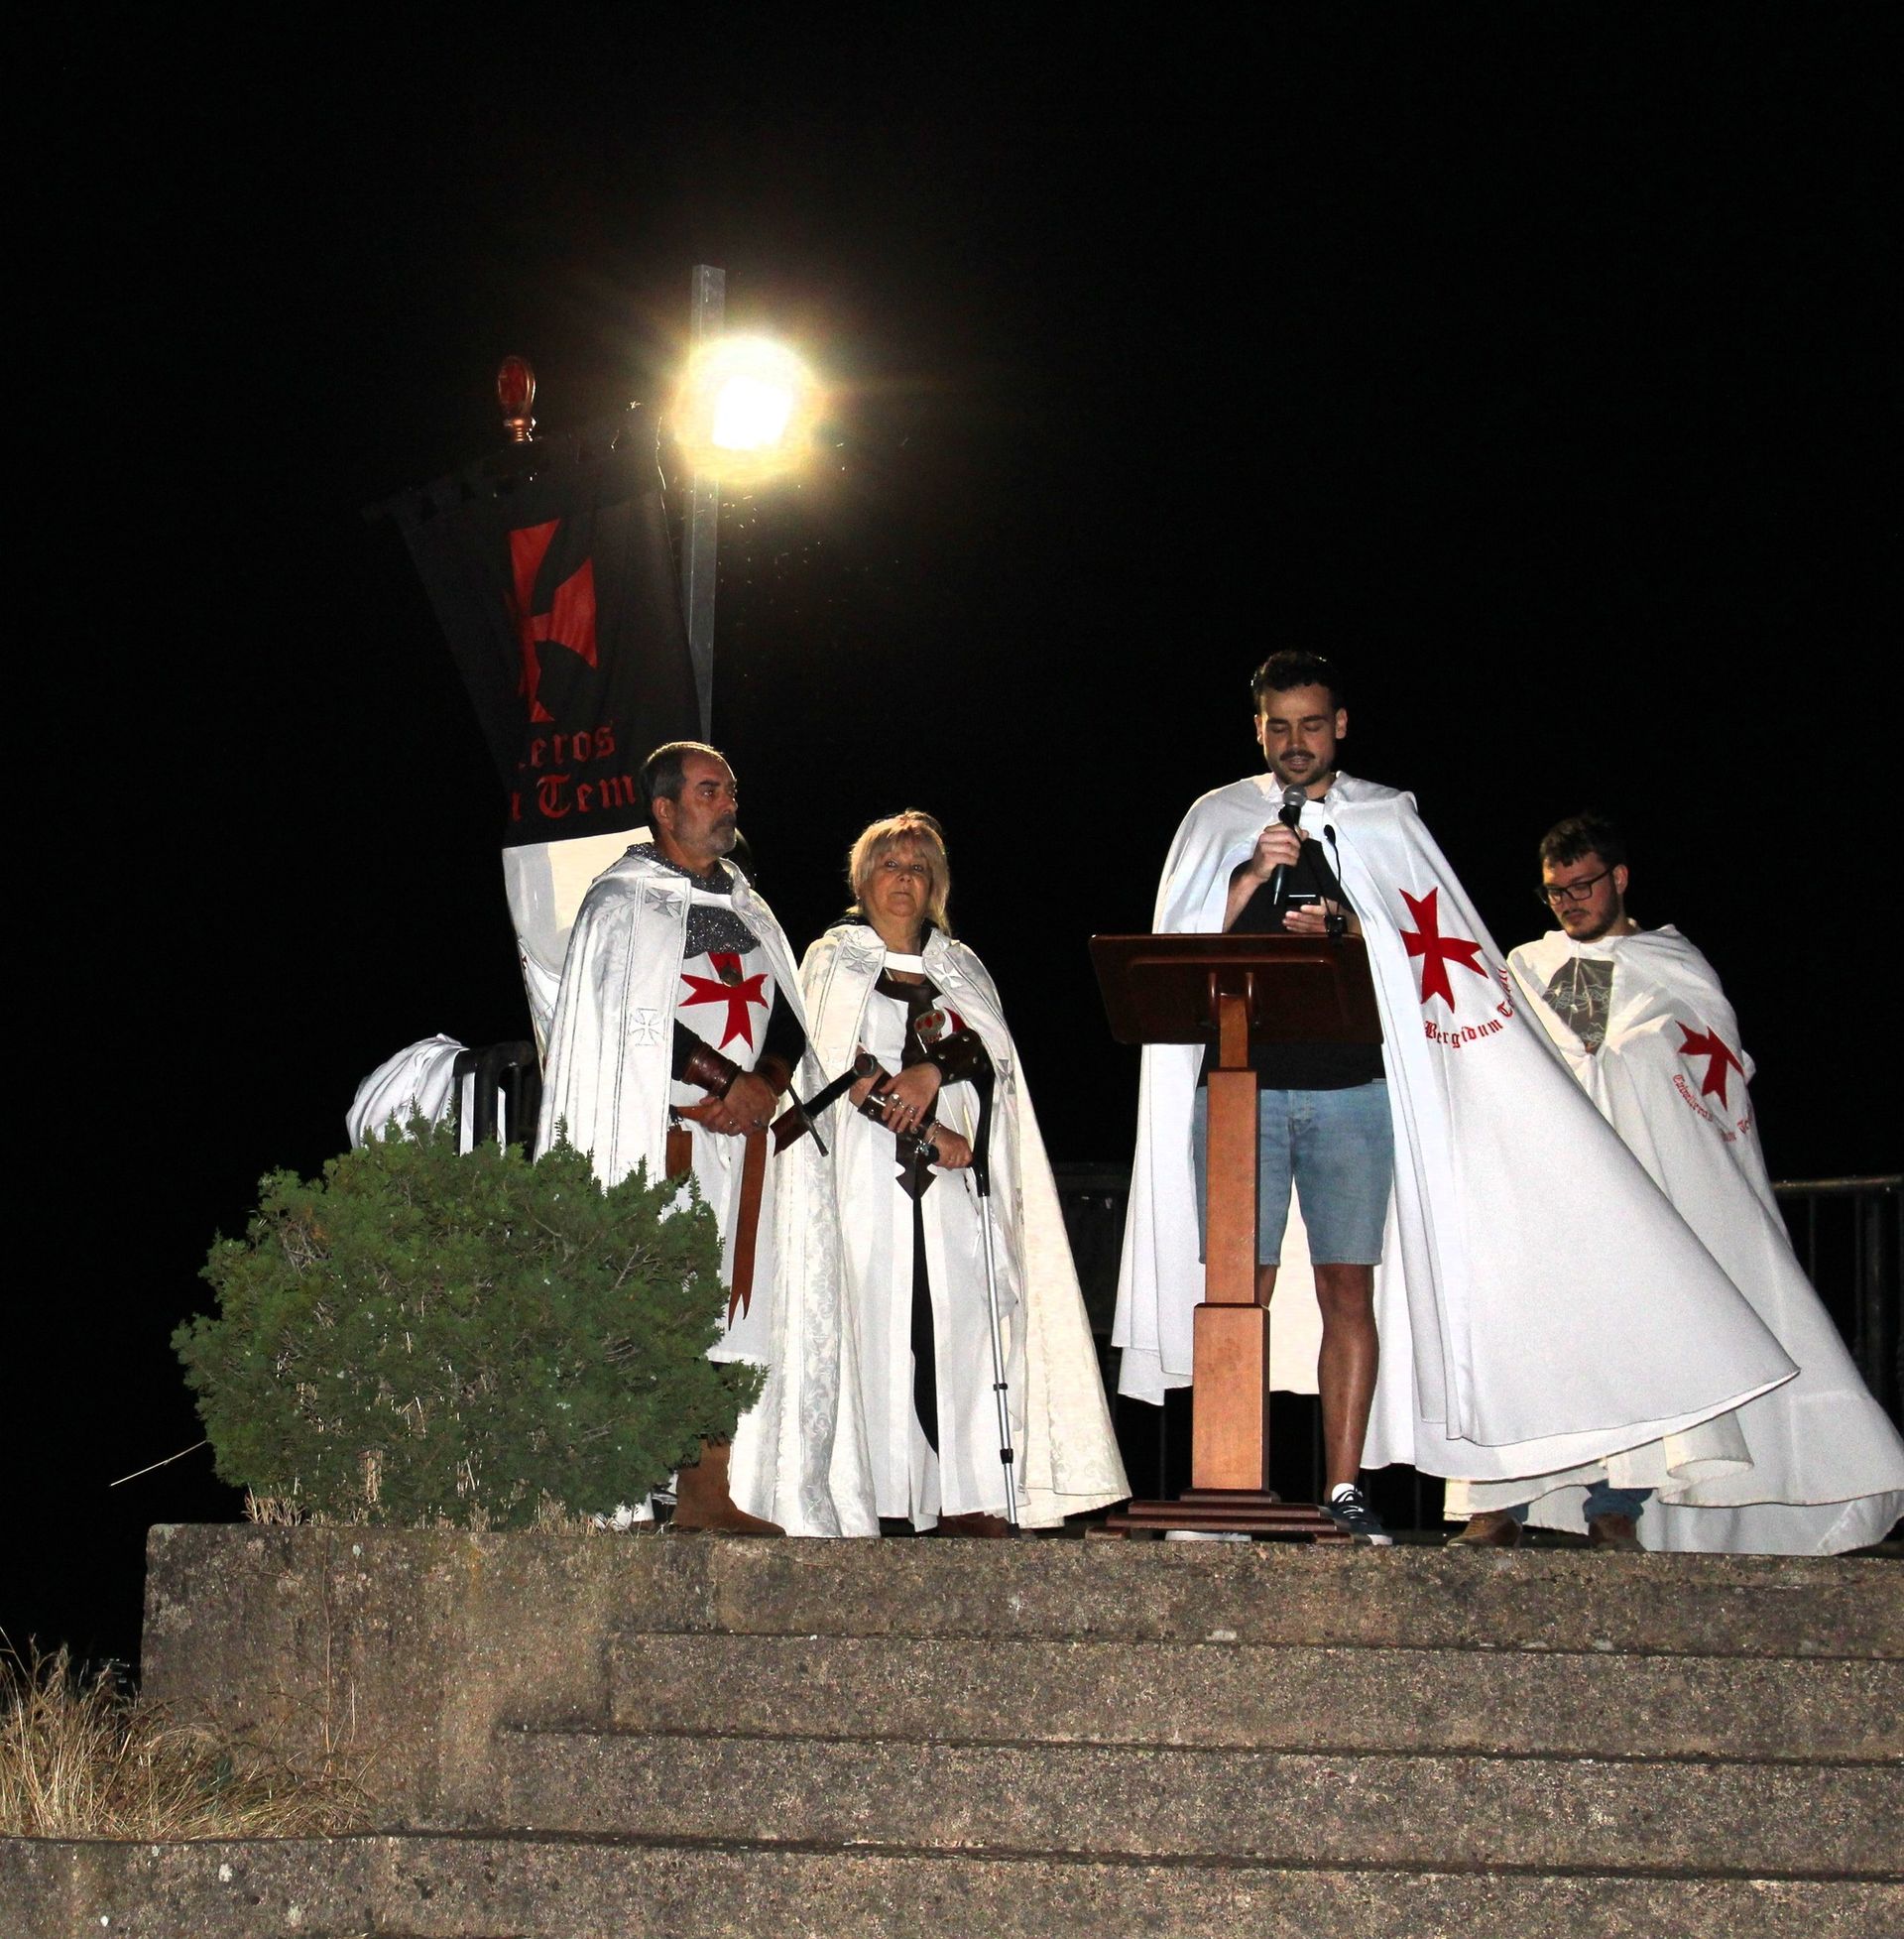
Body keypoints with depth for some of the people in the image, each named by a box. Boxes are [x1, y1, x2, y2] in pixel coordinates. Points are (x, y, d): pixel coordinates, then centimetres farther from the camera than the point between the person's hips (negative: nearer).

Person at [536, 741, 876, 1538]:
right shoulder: (623, 901, 1)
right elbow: (637, 1019, -11)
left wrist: (766, 1086, -8)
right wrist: (733, 1082, -13)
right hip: (660, 1135, -6)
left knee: (734, 1310, 1)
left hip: (746, 1139, 6)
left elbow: (789, 1017, 12)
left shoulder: (747, 909, 21)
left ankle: (712, 1491, 3)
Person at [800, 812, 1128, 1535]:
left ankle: (968, 1500, -10)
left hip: (953, 1175, 3)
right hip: (871, 1168, -3)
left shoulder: (958, 965, 22)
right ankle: (881, 1496, -14)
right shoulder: (834, 960, 11)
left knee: (964, 1314, -7)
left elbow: (992, 1047, 5)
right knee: (880, 1315, -11)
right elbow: (840, 1066, -2)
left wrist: (934, 1070, -15)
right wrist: (929, 1133, -8)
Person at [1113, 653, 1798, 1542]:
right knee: (1242, 1289, -4)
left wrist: (1343, 928, -12)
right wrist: (1251, 878, -12)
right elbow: (1182, 944, 2)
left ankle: (1345, 1493, 0)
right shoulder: (1218, 819, 12)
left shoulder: (1384, 820, 13)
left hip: (1350, 1089, 0)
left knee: (1350, 1290, -2)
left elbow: (1414, 954, 6)